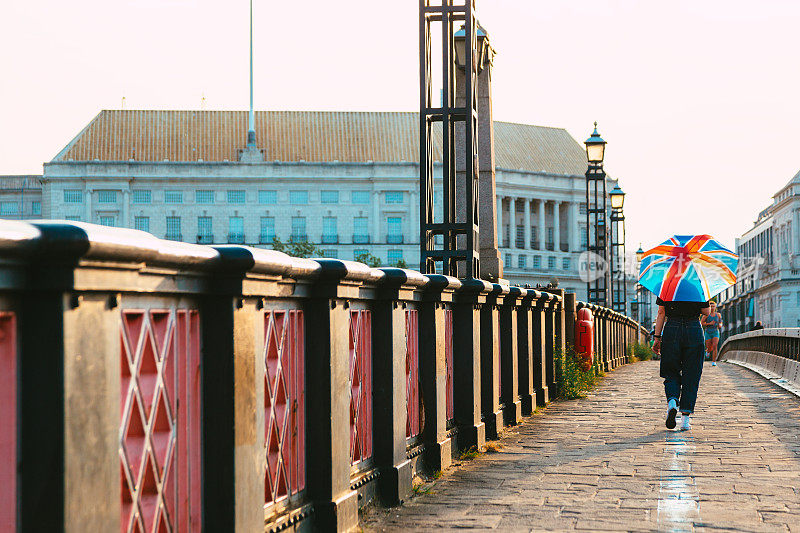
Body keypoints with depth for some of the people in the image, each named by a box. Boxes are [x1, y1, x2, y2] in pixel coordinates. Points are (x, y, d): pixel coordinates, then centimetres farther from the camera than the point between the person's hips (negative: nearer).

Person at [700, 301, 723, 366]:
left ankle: (713, 362, -16)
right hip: (708, 333, -1)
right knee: (709, 348, 3)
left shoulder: (718, 315, 4)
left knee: (715, 346, -20)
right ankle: (708, 351, 43)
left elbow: (720, 322, 19)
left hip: (715, 333, 1)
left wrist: (720, 325, -5)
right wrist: (709, 323, -18)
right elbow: (701, 323, -6)